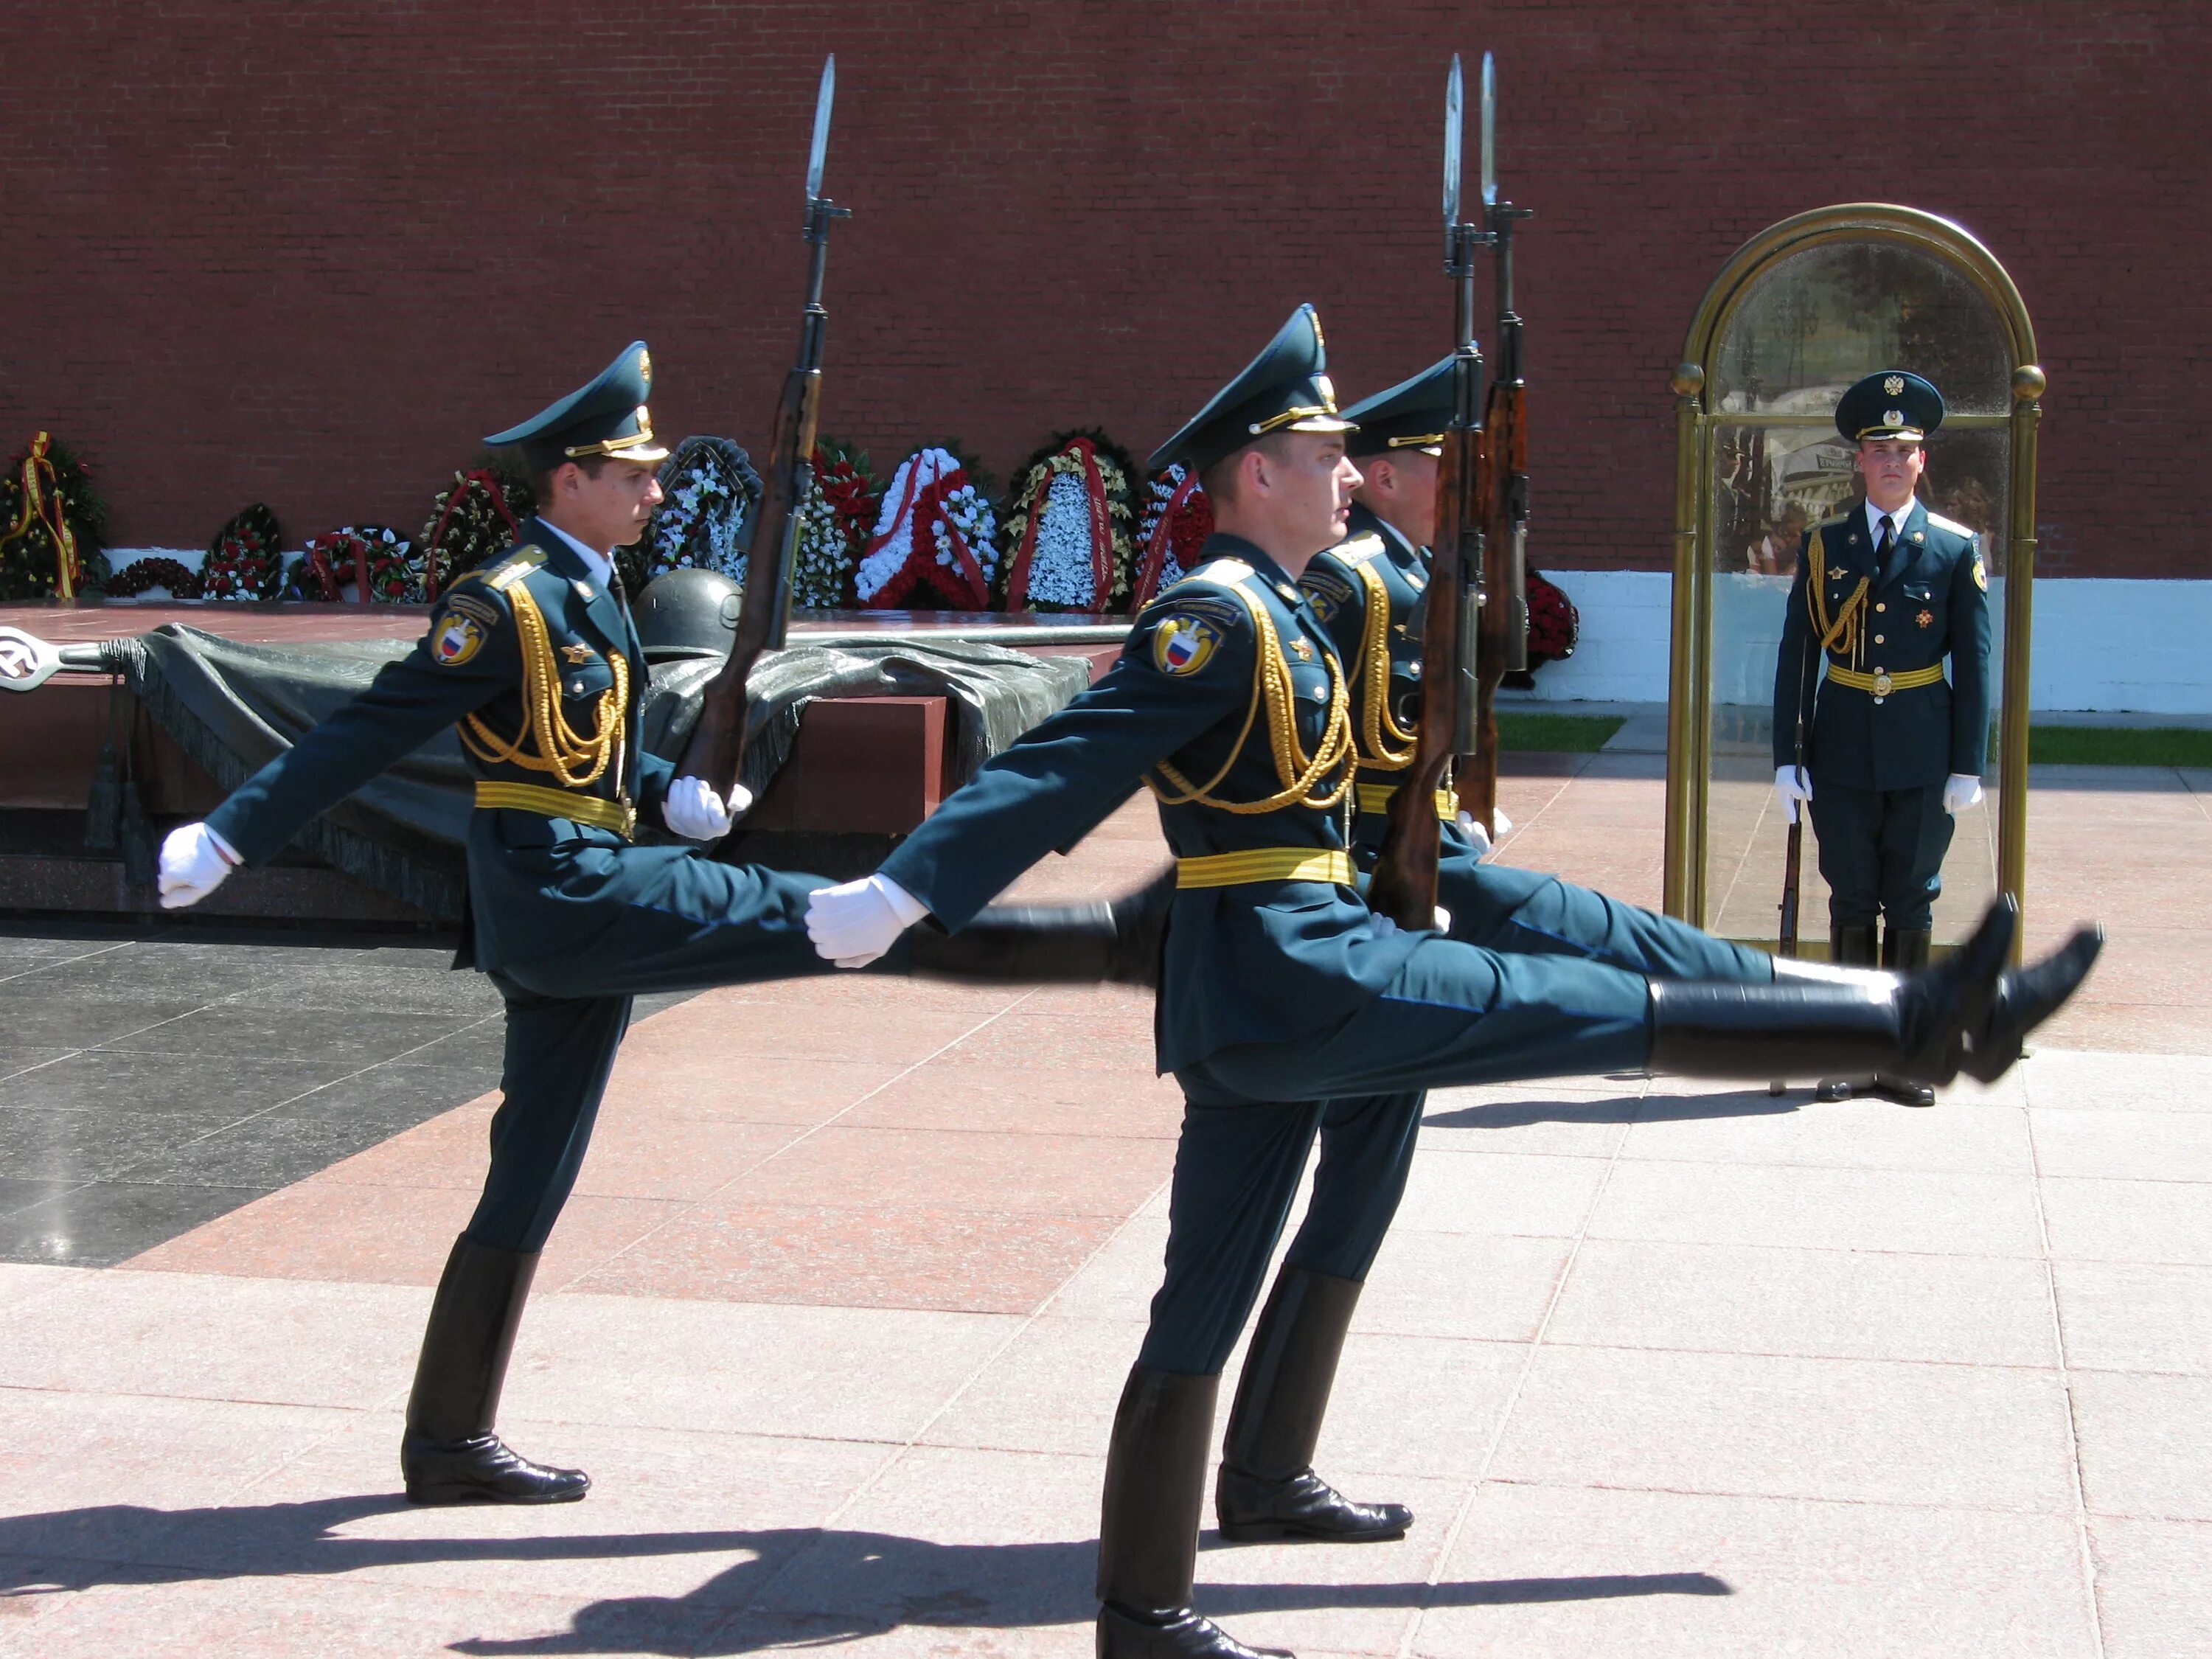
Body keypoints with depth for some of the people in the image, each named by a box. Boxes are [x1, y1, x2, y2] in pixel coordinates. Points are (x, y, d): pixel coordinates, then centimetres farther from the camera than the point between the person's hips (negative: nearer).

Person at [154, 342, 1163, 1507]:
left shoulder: (589, 593, 16)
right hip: (567, 896, -10)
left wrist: (674, 794, 11)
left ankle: (448, 1443, 19)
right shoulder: (507, 602, -12)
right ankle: (1131, 941, -9)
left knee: (533, 1179, 13)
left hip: (573, 911, 10)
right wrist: (229, 839, -16)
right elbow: (369, 732, -14)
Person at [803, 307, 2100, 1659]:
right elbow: (1068, 760, -20)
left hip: (1250, 1004, 11)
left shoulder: (1276, 611, 17)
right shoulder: (1220, 616, -13)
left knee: (1206, 1307, 10)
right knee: (1623, 1012, -3)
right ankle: (1918, 1020, 7)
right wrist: (906, 893, -23)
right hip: (1297, 976, -11)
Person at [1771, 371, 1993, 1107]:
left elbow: (1974, 663, 0)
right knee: (1851, 903, 7)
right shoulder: (1823, 545, 4)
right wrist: (1788, 757, 0)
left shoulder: (1956, 549, 0)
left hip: (1923, 755, -1)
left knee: (1911, 906, 5)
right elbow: (1796, 654, 4)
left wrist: (1968, 766, -4)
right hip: (1843, 749, 1)